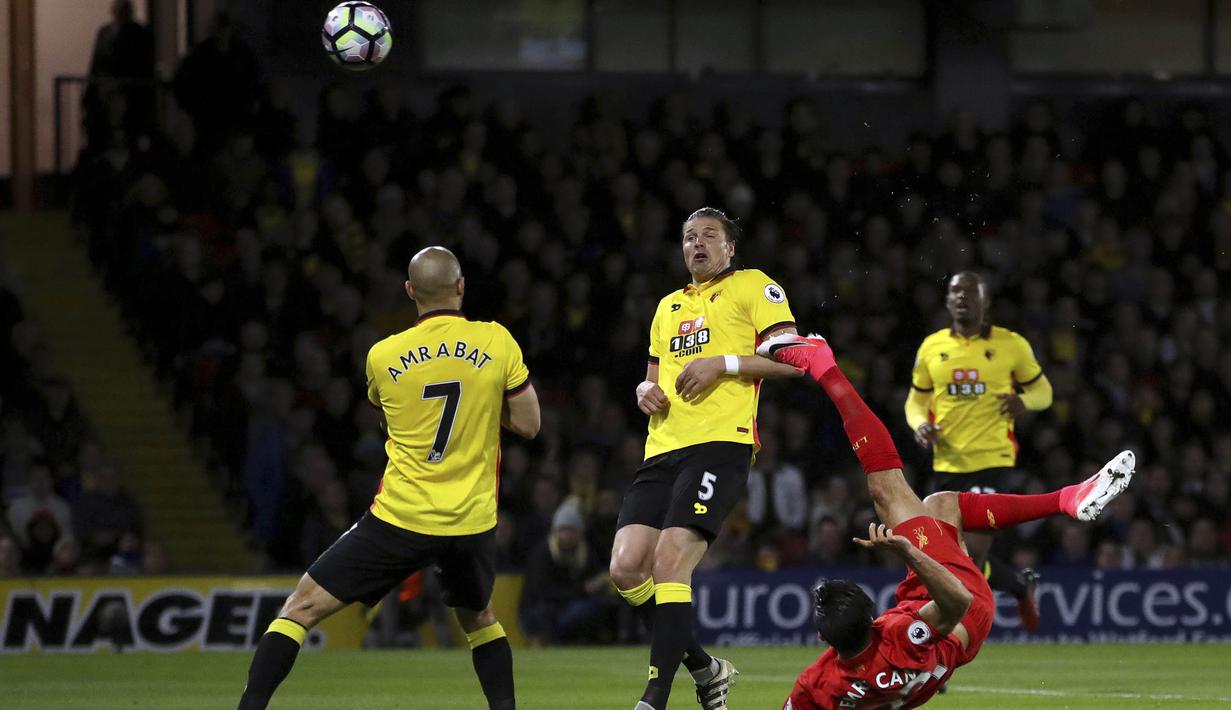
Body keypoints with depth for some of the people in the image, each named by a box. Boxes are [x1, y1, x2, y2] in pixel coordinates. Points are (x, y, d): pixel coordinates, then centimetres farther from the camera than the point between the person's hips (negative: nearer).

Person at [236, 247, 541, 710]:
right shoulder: (496, 342, -4)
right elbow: (528, 425, 1)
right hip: (472, 523, 2)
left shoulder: (383, 356, -3)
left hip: (400, 517, -2)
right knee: (479, 618, 29)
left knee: (301, 608, 4)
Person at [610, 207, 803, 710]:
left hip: (720, 445, -7)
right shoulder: (669, 306, 27)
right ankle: (704, 668, 11)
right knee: (626, 568, -8)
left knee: (669, 563, -21)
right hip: (663, 450, 7)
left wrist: (724, 362, -12)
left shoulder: (752, 287, 7)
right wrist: (646, 390, 12)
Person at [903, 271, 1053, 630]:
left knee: (974, 554, -17)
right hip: (948, 463, 4)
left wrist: (1023, 401, -12)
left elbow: (1043, 390, 11)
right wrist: (920, 425, -5)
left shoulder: (1011, 345, 1)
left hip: (994, 462, -4)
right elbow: (916, 401, 18)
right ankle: (1022, 584, 37)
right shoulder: (931, 347, 8)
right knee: (964, 560, 9)